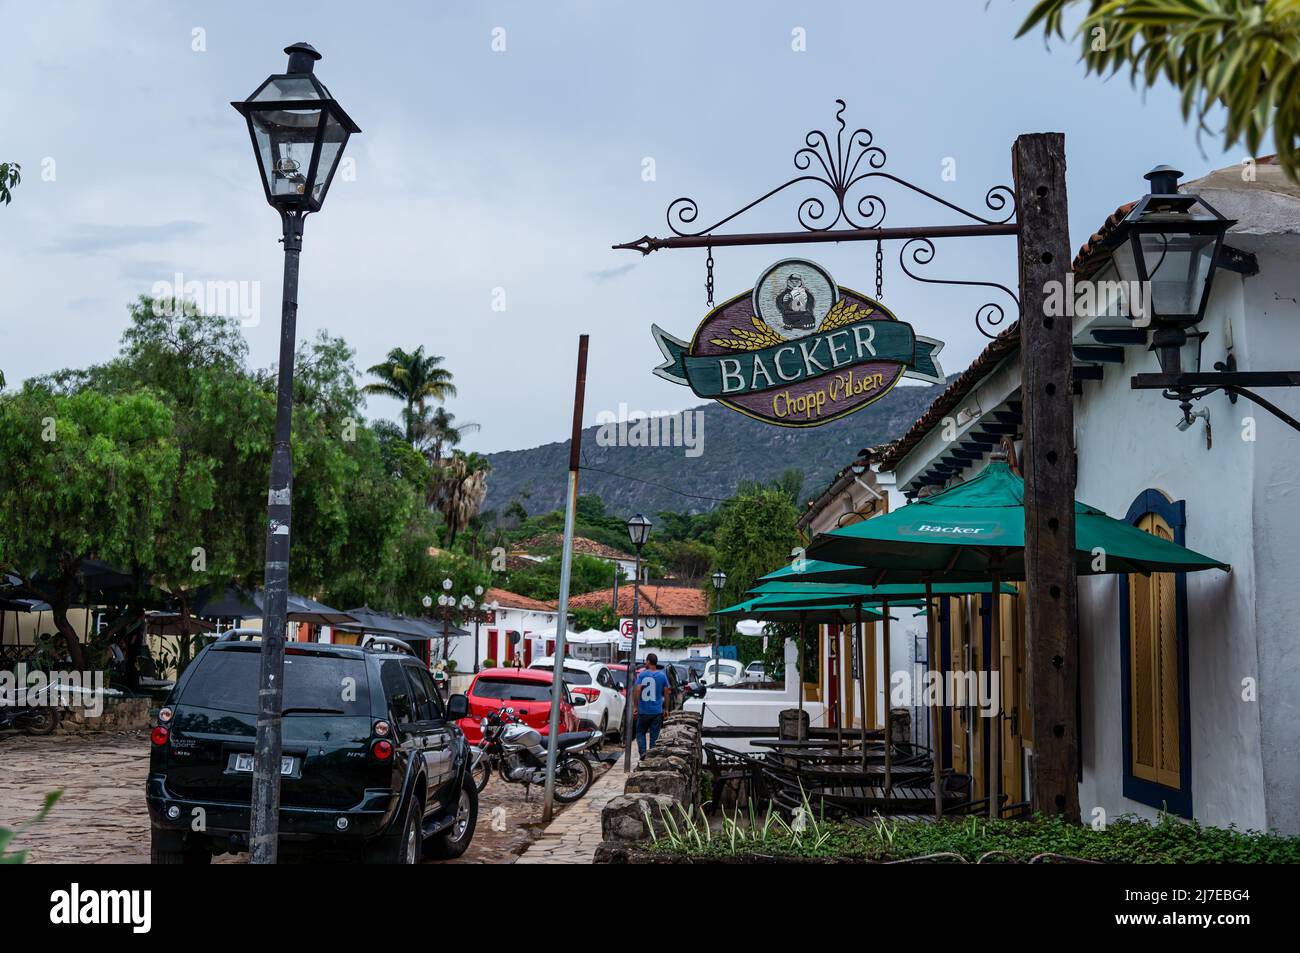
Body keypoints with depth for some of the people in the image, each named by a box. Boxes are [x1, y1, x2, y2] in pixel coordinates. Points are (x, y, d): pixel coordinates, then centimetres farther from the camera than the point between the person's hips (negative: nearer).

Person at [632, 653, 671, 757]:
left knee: (640, 732, 12)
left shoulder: (642, 674, -5)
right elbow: (666, 692, 4)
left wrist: (635, 707, -9)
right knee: (654, 735, 8)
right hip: (657, 711, 1)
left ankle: (643, 752, -6)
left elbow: (637, 691, -14)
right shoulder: (662, 675, 1)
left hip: (643, 710, -1)